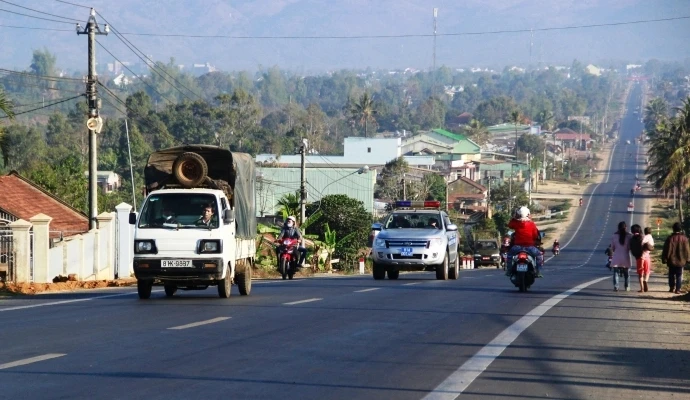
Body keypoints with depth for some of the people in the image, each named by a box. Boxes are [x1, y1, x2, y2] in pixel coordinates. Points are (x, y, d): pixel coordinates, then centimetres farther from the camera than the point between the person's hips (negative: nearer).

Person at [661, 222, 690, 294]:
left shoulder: (670, 238, -10)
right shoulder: (684, 238, -6)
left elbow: (666, 250, -8)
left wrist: (664, 259, 0)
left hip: (672, 261, 0)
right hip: (681, 261, 0)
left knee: (671, 275, 15)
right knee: (679, 275, 5)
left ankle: (672, 287, 21)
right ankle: (677, 289, 0)